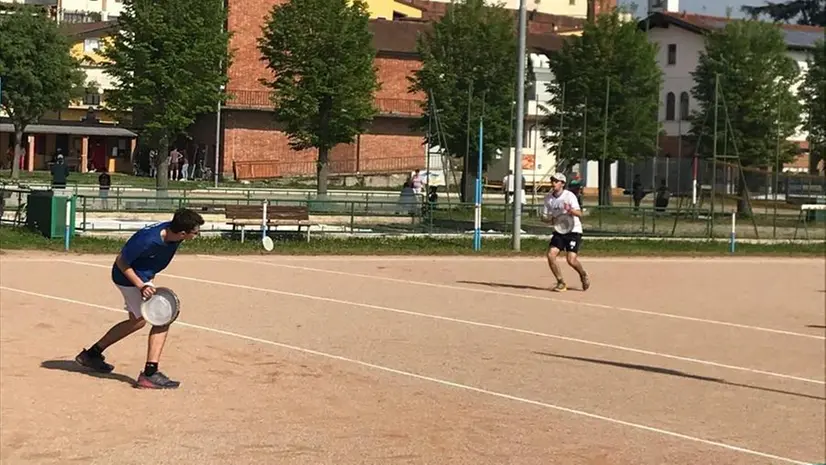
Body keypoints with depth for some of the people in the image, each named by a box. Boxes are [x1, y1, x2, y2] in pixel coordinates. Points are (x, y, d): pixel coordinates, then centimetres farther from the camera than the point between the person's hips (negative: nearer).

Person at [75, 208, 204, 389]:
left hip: (143, 276, 9)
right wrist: (141, 286, -31)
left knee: (137, 321, 24)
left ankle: (91, 354, 38)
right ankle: (149, 374, -13)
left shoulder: (172, 230, -15)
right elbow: (121, 261, -22)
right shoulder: (149, 240, -36)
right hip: (130, 278, -9)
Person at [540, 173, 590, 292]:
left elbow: (579, 213, -26)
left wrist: (570, 210, -47)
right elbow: (544, 216, 7)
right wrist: (550, 220, -15)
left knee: (571, 260, -14)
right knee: (551, 255, -11)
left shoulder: (569, 196, -14)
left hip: (573, 231, -5)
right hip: (559, 231, 5)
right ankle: (561, 283, 3)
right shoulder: (548, 197, 2)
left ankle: (583, 275, 18)